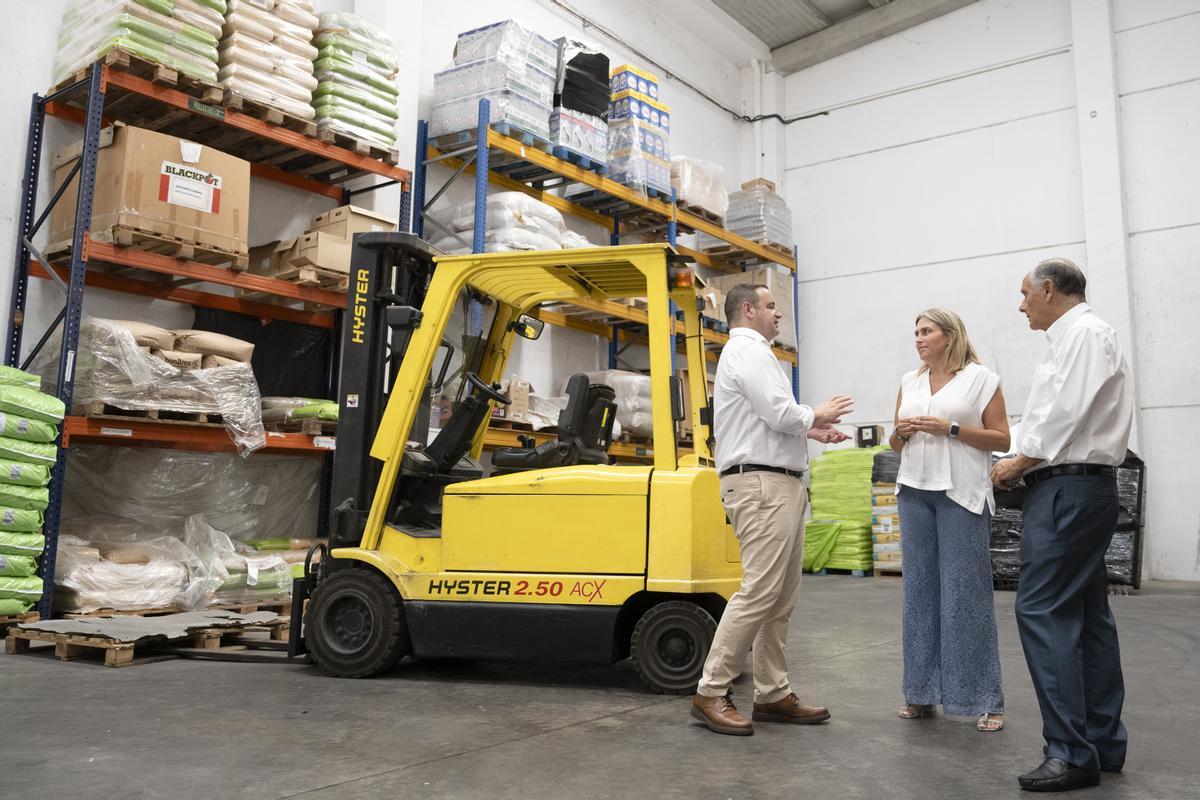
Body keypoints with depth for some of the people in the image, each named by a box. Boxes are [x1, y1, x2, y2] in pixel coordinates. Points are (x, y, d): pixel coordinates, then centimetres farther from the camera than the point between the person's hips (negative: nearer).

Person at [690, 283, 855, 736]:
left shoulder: (752, 353, 25)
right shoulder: (747, 349, -9)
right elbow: (780, 413, -18)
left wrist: (809, 430, 12)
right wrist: (816, 415, 0)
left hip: (779, 483, 11)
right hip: (762, 483, -11)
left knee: (782, 598, 10)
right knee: (759, 592, -12)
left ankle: (772, 694, 15)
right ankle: (711, 693, -5)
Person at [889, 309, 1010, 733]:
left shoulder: (981, 379, 1)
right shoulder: (909, 383, 15)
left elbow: (1002, 439, -2)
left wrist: (951, 429, -13)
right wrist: (901, 432, -2)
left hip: (962, 493, -5)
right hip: (915, 491, 5)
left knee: (966, 591, -5)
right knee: (920, 589, 6)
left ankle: (984, 699, 5)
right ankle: (922, 692, 14)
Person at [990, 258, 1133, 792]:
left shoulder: (1084, 333, -11)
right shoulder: (1077, 337, 19)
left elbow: (1067, 414, -19)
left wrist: (1018, 463, -8)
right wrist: (1024, 464, 8)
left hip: (1068, 489, -10)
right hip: (1082, 487, 10)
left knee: (1043, 611, -10)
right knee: (1087, 615, 12)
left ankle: (1072, 752, -6)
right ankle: (1103, 743, 20)